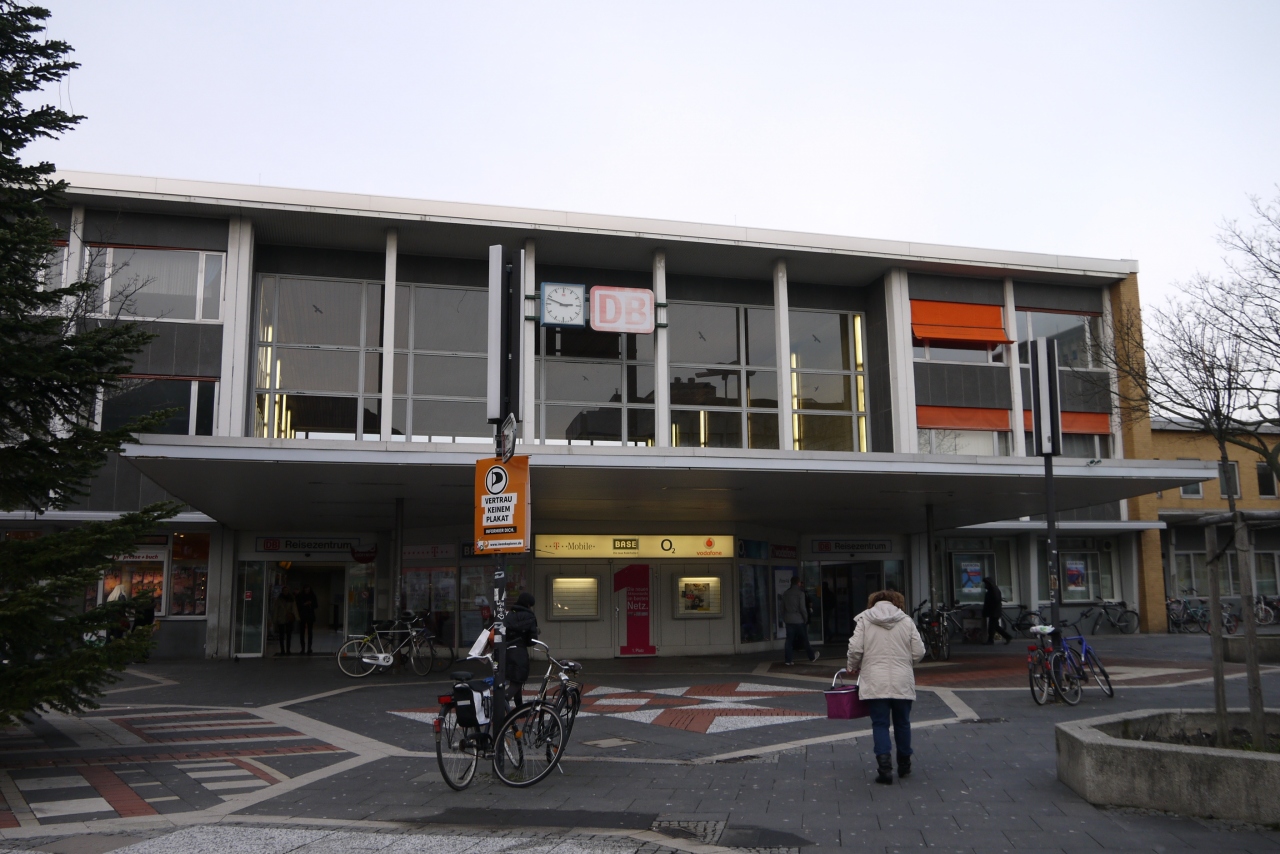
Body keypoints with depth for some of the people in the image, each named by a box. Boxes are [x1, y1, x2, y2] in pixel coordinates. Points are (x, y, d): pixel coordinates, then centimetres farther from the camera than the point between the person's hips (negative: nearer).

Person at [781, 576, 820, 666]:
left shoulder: (785, 593, 7)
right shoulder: (800, 593, -9)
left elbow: (783, 607, 9)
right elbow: (802, 608, -13)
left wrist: (784, 619, 15)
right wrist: (806, 618, -1)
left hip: (788, 620, 4)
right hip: (799, 620, -4)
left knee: (789, 640, 4)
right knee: (804, 640, 9)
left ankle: (787, 660, -1)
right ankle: (812, 657, 23)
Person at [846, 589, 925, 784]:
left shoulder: (864, 620, 1)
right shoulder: (907, 621, 4)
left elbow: (855, 649, -7)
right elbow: (919, 652, 2)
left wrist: (852, 666, 12)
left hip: (875, 683, -1)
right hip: (902, 682, 2)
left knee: (880, 724, 3)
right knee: (902, 723, 15)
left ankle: (884, 766, -9)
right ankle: (904, 764, 27)